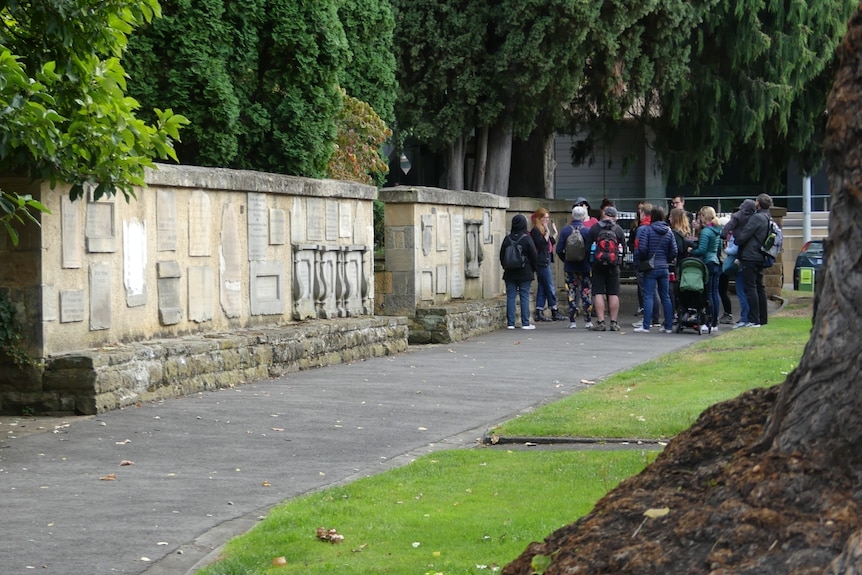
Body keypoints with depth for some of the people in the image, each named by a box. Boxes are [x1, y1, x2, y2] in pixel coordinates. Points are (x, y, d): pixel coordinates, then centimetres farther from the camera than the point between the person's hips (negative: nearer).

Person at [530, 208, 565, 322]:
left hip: (545, 262, 10)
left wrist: (555, 233, 11)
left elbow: (550, 243, 21)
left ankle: (539, 313, 8)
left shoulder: (541, 230, 18)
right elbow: (542, 244, -22)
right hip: (542, 262, -10)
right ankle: (554, 312, 0)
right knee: (550, 288, -5)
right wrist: (547, 233, -20)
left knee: (542, 288, 8)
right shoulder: (535, 231, -12)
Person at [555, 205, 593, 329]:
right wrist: (590, 261, 6)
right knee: (586, 294, 7)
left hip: (569, 267, 1)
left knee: (571, 294, 6)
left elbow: (559, 250, -3)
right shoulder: (587, 231, -9)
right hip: (585, 267, -1)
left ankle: (572, 321, 5)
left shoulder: (565, 230, -3)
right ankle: (588, 321, 7)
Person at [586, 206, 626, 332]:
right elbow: (623, 248, 4)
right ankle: (613, 322, 3)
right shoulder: (619, 229, 0)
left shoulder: (595, 228, -3)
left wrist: (590, 263, 11)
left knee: (598, 293, 0)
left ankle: (600, 322, -6)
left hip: (598, 265, -1)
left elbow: (588, 246, -1)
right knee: (614, 293, 5)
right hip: (613, 265, 1)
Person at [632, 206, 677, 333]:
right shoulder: (669, 232, 5)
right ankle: (668, 326, 12)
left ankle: (646, 326, -6)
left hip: (650, 268, -4)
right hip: (664, 268, 4)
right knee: (665, 297, 10)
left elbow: (642, 248, -14)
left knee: (648, 296, -3)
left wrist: (638, 262, 1)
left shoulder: (646, 230, -9)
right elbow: (674, 251, 3)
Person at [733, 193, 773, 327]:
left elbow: (741, 237, -17)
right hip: (760, 258, 9)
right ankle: (762, 319, 18)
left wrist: (734, 231, 4)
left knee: (750, 288, -7)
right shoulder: (769, 219, 14)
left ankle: (754, 320, -10)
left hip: (750, 257, -9)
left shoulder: (756, 218, -15)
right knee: (760, 287, 14)